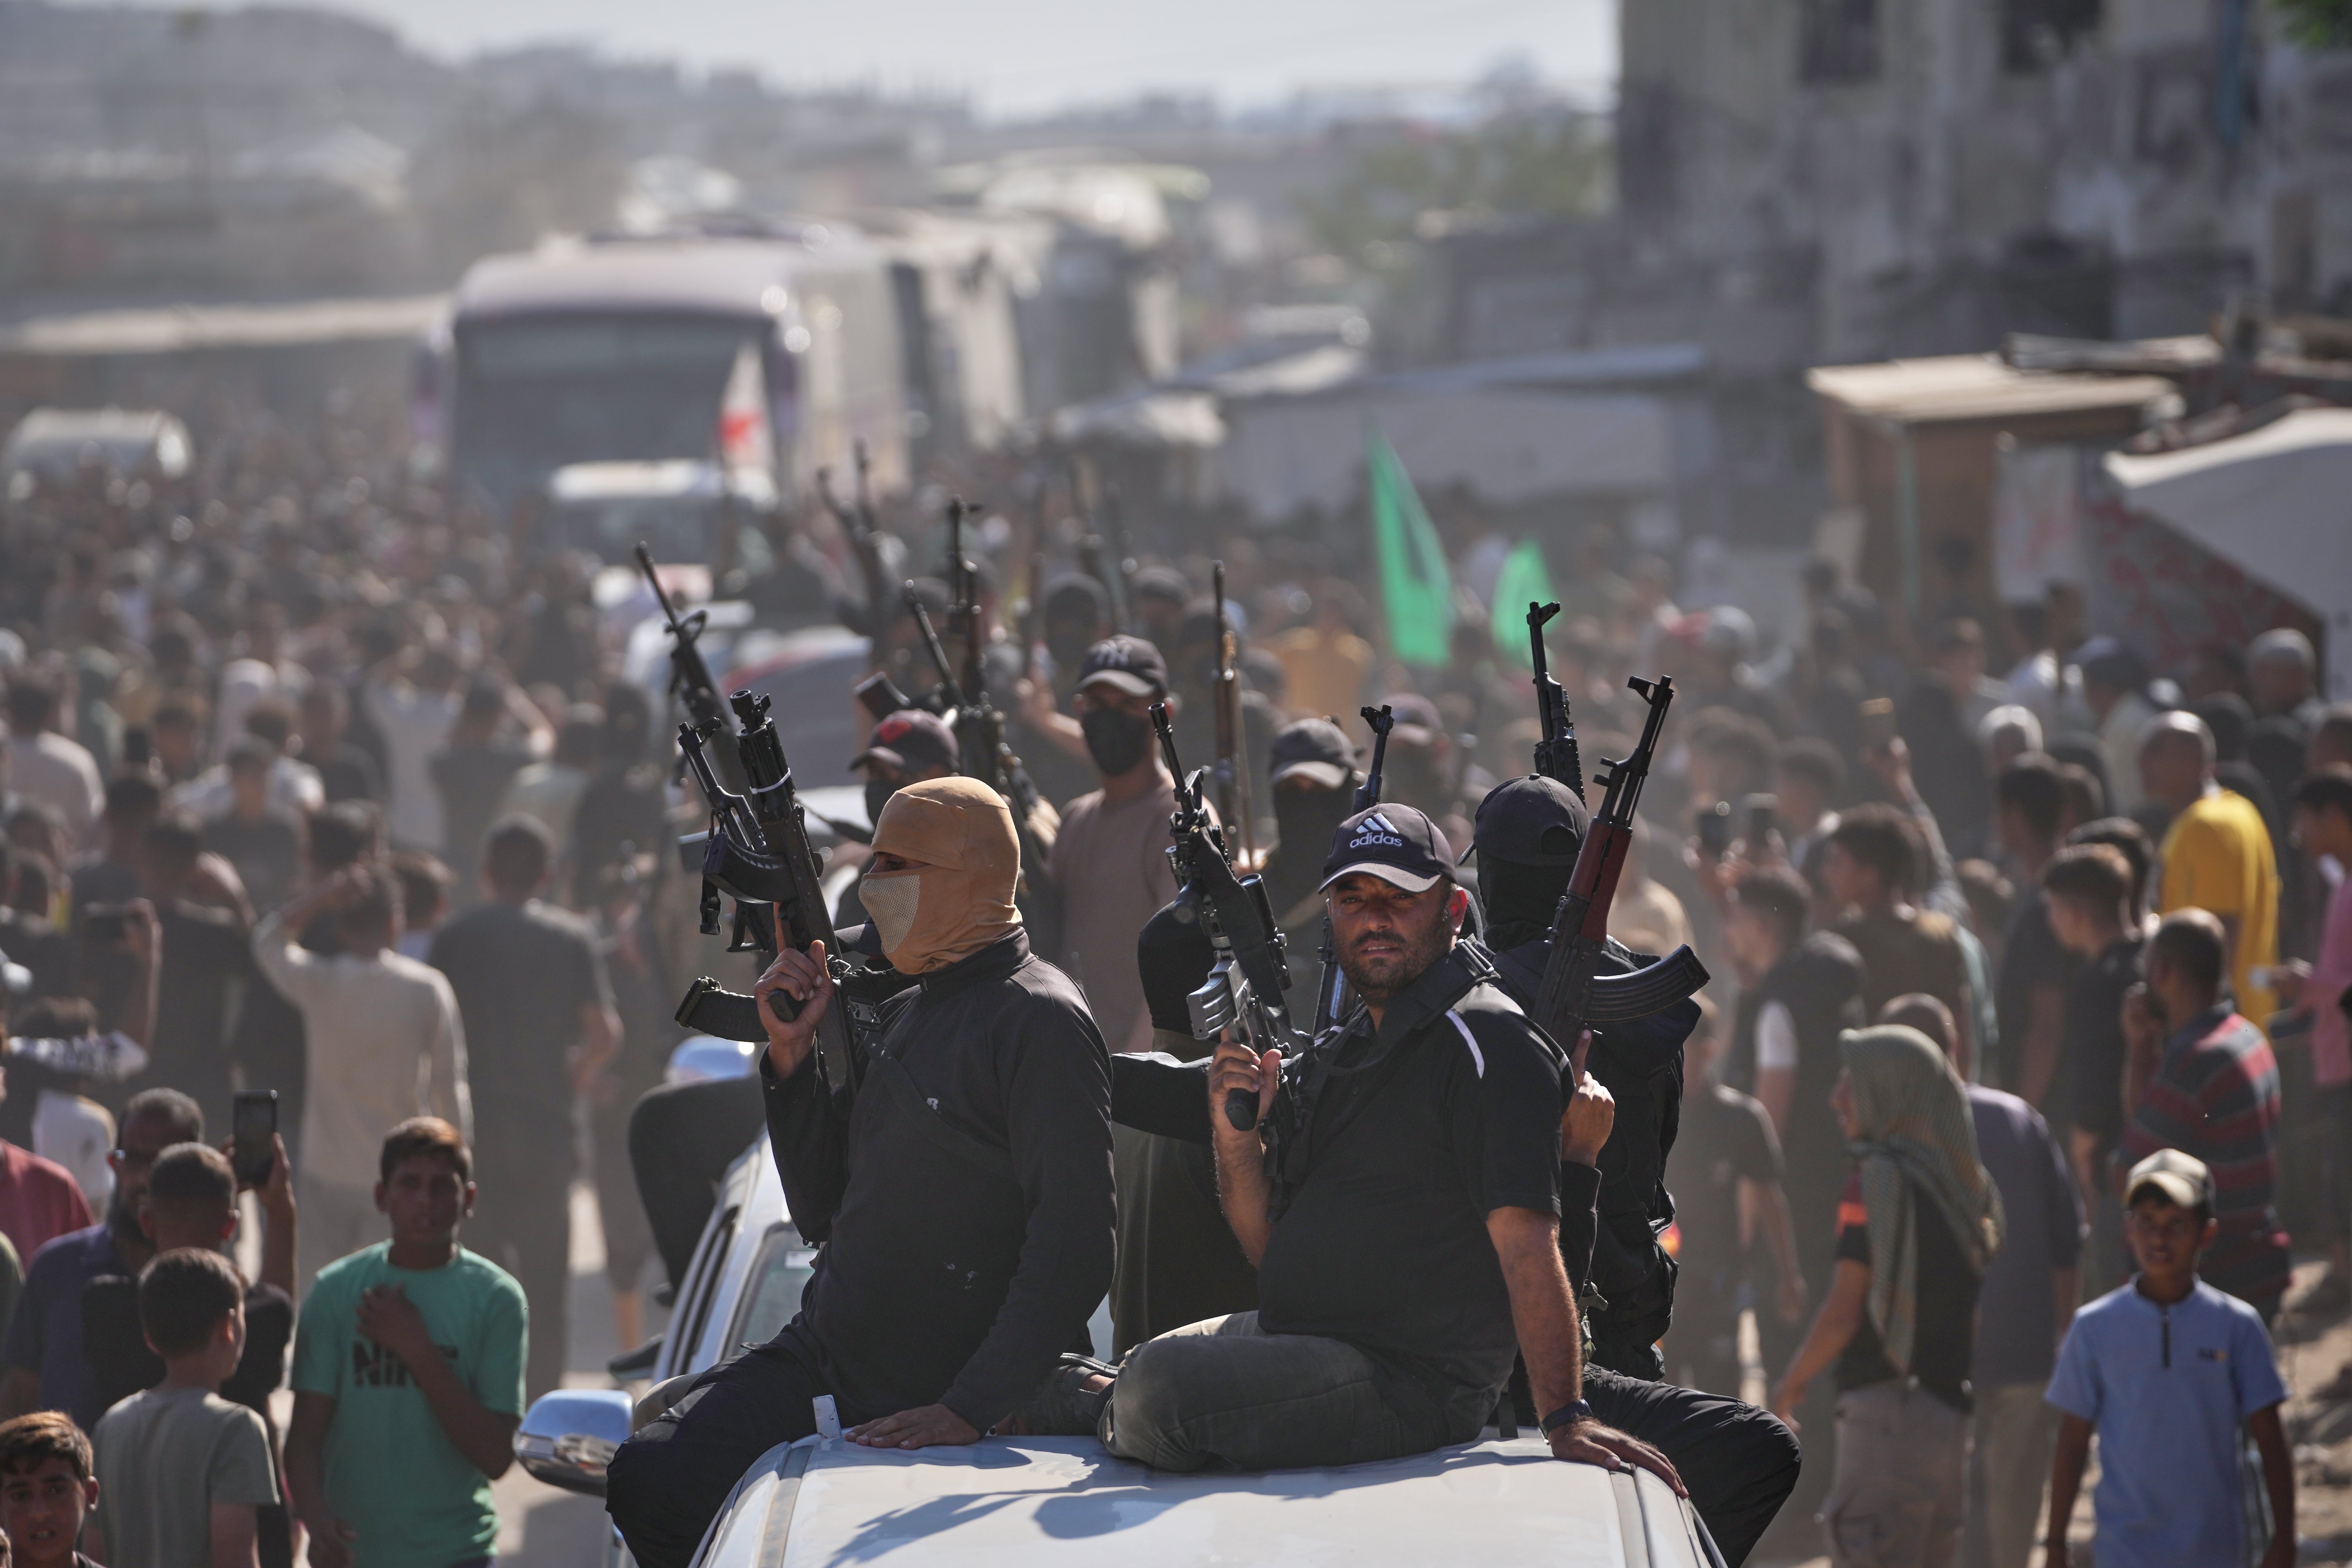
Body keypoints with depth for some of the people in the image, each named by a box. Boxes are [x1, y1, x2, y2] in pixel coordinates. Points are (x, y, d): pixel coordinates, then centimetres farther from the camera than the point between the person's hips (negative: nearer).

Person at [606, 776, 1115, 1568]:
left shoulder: (1037, 1021, -13)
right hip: (818, 1359, 8)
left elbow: (1074, 1254, -21)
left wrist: (968, 1411, -25)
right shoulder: (904, 1014, 17)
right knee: (648, 1476, -10)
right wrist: (791, 1052, 7)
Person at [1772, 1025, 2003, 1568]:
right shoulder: (1967, 1180, 10)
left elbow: (1843, 1314, -12)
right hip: (1954, 1408, 8)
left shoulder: (1879, 1181, -12)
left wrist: (1791, 1384, 2)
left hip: (1886, 1402, -8)